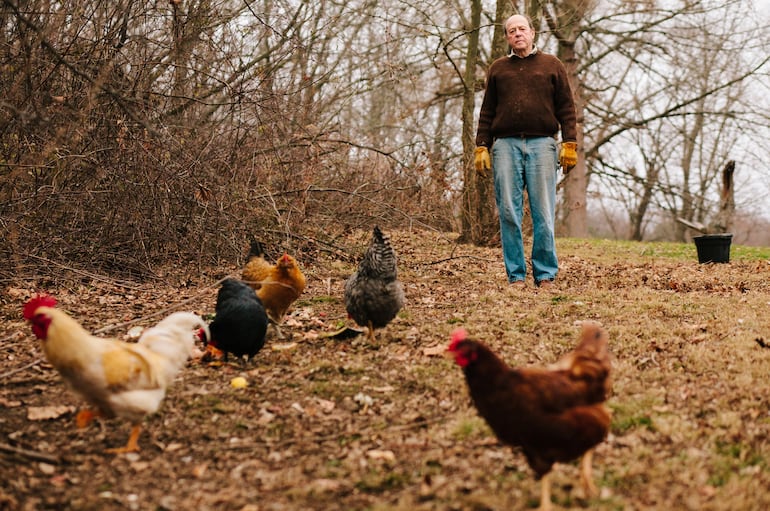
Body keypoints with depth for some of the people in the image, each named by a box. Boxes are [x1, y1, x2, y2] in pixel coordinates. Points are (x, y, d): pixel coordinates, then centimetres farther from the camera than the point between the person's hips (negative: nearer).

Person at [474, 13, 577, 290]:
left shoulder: (552, 66, 12)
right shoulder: (498, 68, 17)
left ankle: (545, 275, 2)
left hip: (541, 145, -2)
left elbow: (567, 109, 8)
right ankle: (516, 275, 4)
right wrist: (481, 147, 6)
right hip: (506, 145, 2)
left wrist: (570, 144, -2)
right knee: (509, 214, -1)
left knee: (543, 214, -3)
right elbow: (487, 113, 15)